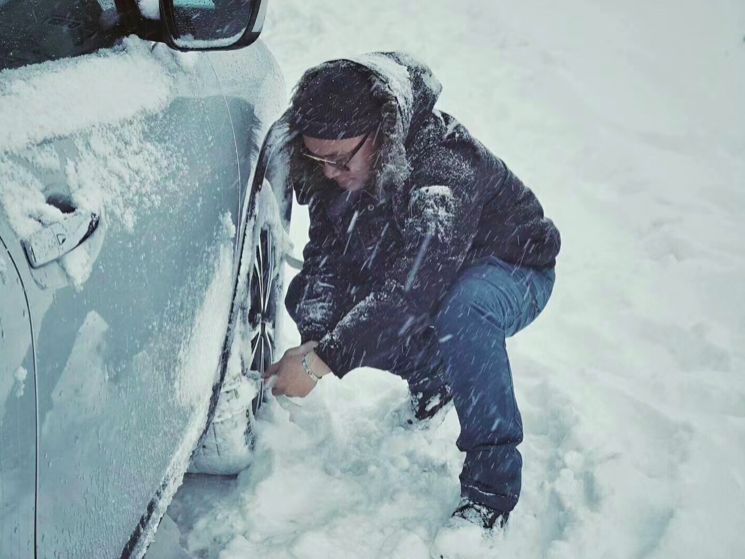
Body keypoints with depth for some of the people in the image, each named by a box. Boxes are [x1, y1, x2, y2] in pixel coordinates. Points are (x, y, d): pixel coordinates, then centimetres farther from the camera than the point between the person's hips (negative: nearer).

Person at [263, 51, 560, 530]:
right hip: (407, 270, 7)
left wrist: (322, 361, -45)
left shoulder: (443, 171, -38)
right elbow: (325, 257, -15)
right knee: (303, 299, -6)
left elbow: (410, 292, -44)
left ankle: (492, 483, -28)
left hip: (512, 270, -7)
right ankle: (432, 378, 10)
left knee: (463, 315, -42)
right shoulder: (334, 170, -16)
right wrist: (313, 340, -32)